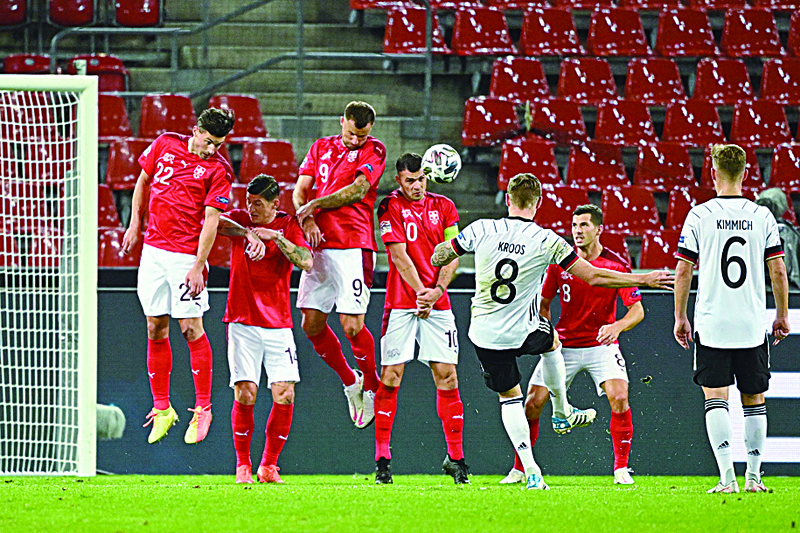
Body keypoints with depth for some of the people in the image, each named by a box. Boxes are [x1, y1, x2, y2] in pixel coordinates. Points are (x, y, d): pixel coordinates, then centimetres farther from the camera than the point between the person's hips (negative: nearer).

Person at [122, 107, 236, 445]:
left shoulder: (218, 170, -7)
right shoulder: (165, 145, 5)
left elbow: (211, 221, -10)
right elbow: (144, 181, 20)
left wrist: (198, 267, -15)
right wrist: (135, 224, 15)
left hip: (187, 254, -4)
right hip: (153, 248, 4)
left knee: (191, 329, -4)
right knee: (155, 330, 5)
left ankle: (202, 410, 6)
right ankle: (161, 409, 14)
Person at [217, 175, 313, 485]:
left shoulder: (288, 226, 5)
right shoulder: (240, 220, 5)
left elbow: (306, 262, -9)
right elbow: (214, 221, -17)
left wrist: (276, 237, -18)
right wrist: (249, 233, -29)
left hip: (278, 324, 1)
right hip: (243, 322, -1)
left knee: (285, 395, -7)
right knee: (244, 394, -10)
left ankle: (269, 465, 7)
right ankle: (243, 465, 5)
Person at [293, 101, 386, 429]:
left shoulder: (374, 151, 2)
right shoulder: (321, 148, 17)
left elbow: (357, 191, -10)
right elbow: (300, 191, 12)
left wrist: (315, 204, -10)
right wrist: (306, 220, -7)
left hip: (353, 245, -5)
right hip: (319, 244, 6)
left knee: (351, 324, -12)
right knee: (312, 324, 3)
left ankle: (371, 386, 11)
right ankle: (350, 382, 24)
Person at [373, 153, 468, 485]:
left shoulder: (444, 207, 10)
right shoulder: (391, 207, 0)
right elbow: (399, 254, -9)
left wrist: (437, 289, -12)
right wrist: (420, 291, -18)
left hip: (437, 304, 3)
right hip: (400, 304, -3)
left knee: (447, 376, -2)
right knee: (390, 377, -6)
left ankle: (455, 457, 3)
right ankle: (382, 458, -1)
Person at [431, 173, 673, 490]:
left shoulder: (482, 230, -8)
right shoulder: (547, 241, -11)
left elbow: (438, 258, 5)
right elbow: (593, 277, -8)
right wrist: (644, 280, 1)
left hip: (484, 334, 1)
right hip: (523, 333, -1)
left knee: (509, 397, 14)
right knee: (552, 340, 33)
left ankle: (531, 472, 5)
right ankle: (562, 414, 43)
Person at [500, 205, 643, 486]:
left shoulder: (617, 264, -9)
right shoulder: (560, 262, -3)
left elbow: (637, 310, -8)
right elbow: (543, 304, 9)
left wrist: (617, 326, -27)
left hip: (602, 344, -2)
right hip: (564, 344, 2)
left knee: (619, 398, -22)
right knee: (533, 403, -7)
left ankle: (621, 469, -9)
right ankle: (519, 469, 10)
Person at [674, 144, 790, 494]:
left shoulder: (699, 216, -3)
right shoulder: (762, 216, 1)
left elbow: (683, 271, -2)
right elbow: (778, 271, 2)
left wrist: (680, 317, 8)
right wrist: (782, 315, 14)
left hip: (711, 325, -2)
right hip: (752, 326, 2)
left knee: (716, 399, -3)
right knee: (754, 400, 13)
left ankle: (727, 476, -16)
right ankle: (753, 476, 13)